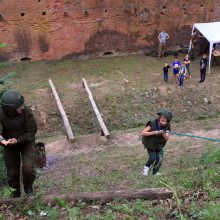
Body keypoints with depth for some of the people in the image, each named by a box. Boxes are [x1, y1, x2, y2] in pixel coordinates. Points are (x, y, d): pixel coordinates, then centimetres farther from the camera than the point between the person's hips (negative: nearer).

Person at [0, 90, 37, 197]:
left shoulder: (26, 111, -27)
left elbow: (32, 131, -20)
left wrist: (18, 140, -34)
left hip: (26, 142, -1)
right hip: (9, 145, 1)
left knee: (28, 168, -14)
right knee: (12, 172, 8)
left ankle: (28, 187, 19)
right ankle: (16, 194, 35)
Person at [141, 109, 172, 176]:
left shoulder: (167, 126, -14)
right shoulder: (153, 123, -25)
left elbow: (167, 138, -19)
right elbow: (143, 133, -25)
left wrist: (163, 133, -40)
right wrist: (153, 133, -36)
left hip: (159, 144, 4)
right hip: (150, 143, -4)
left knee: (160, 159, -3)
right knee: (152, 158, -11)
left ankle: (155, 172, 19)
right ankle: (147, 167, 21)